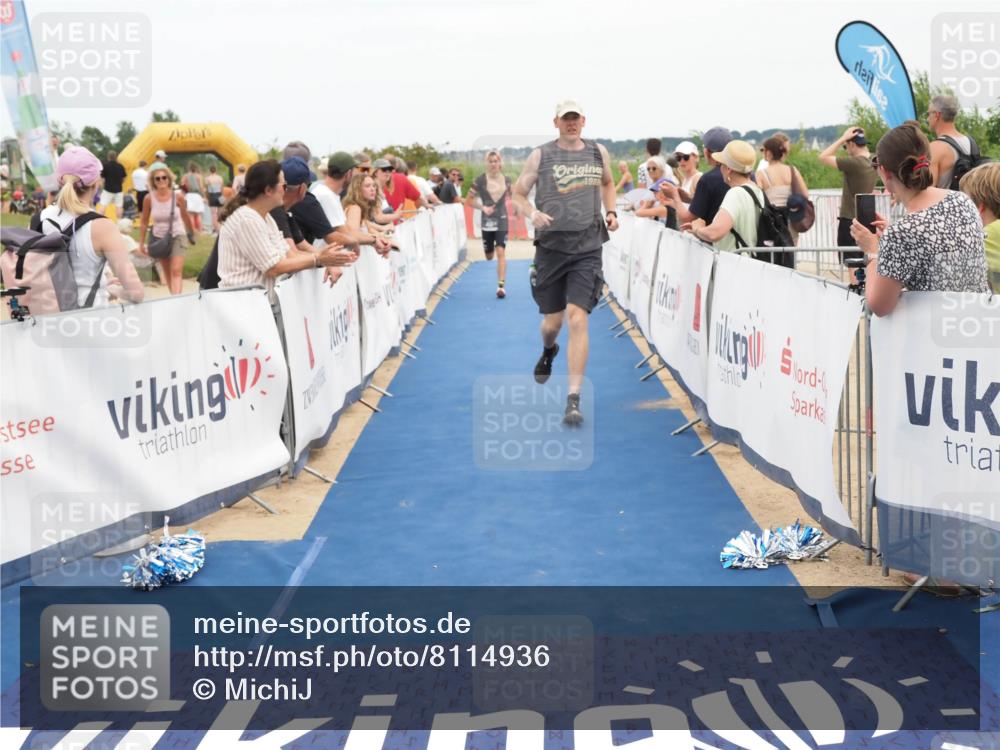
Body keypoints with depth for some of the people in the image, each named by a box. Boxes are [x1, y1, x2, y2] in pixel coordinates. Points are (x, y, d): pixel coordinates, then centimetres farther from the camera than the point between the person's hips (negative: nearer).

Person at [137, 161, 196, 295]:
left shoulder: (178, 195, -15)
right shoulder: (149, 198, -13)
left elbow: (185, 216, 2)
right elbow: (144, 222, -1)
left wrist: (192, 234, 15)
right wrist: (141, 243, 2)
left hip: (177, 237, -2)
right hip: (159, 238, 2)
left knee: (176, 271, -15)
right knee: (167, 273, 13)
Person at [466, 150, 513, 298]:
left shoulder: (506, 180, 1)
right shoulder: (481, 180, -7)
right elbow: (468, 200, -3)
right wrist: (483, 207, -16)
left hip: (502, 221, 0)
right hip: (487, 222, 0)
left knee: (501, 252, -13)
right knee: (489, 256, 11)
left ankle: (501, 286, -12)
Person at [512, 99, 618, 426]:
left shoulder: (598, 152, 8)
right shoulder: (540, 155, 0)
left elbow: (607, 183, 27)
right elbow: (518, 193, 5)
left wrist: (610, 211, 10)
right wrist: (531, 213, -15)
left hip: (587, 247, 0)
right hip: (551, 246, 0)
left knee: (577, 318, -14)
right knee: (552, 320, 10)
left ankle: (574, 399, -11)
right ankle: (548, 351, 51)